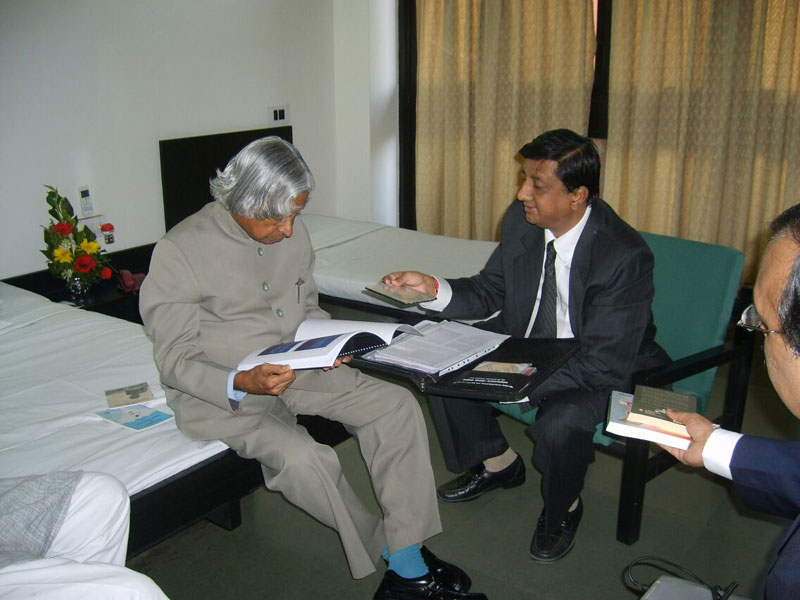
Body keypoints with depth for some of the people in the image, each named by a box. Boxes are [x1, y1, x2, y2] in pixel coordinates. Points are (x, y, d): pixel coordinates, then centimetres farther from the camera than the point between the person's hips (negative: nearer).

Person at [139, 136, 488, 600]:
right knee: (303, 458, -31)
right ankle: (387, 549, -1)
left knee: (397, 405, -12)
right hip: (220, 392, -6)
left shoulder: (294, 232, 1)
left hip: (297, 368, 6)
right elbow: (175, 361, -14)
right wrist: (241, 384, -32)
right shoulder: (181, 251, -17)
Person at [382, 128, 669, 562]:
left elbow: (604, 364, -28)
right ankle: (498, 463, 19)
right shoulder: (521, 221, -10)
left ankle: (562, 508, 5)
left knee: (560, 423, -34)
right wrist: (434, 288, -17)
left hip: (603, 370, -6)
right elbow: (490, 292, 2)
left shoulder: (624, 256, -28)